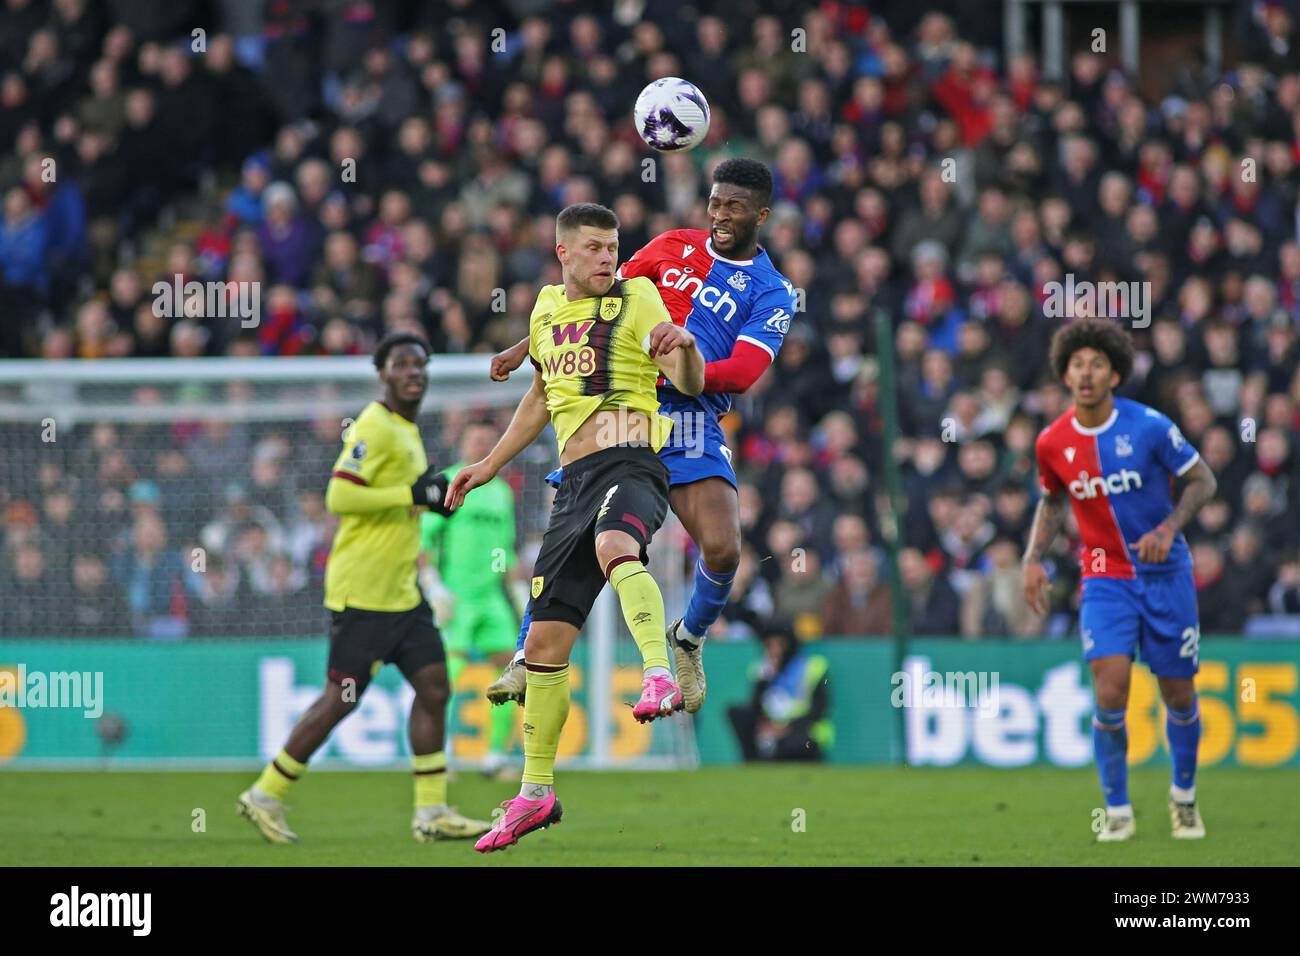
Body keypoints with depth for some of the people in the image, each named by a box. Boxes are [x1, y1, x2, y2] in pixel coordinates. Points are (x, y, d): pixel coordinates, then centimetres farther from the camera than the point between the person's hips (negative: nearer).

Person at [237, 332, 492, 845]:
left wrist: (429, 493, 10)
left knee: (434, 688, 3)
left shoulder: (407, 429, 16)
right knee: (340, 700, -5)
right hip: (363, 591, -9)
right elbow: (339, 496, -23)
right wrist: (413, 494, -22)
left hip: (401, 591, 10)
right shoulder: (375, 428, -15)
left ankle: (431, 812, 7)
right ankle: (265, 797, 6)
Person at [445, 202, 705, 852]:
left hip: (629, 463, -6)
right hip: (576, 481, 6)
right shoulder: (547, 309, 17)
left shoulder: (635, 299, -1)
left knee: (615, 547, -42)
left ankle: (659, 678, -55)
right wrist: (489, 466, 32)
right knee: (545, 638, 6)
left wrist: (684, 349, -33)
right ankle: (536, 793, 17)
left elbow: (689, 384, -11)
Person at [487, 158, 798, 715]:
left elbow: (742, 372, -9)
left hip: (691, 424, -2)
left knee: (722, 549, -18)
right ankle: (527, 662, 6)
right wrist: (527, 347, 16)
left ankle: (689, 638, 13)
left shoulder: (771, 292, 4)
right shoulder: (675, 246, 12)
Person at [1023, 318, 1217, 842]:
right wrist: (1033, 557, 2)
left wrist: (1168, 528, -18)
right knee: (1110, 693, -16)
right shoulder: (1052, 442, -4)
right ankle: (1117, 811, 0)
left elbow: (1202, 480, -3)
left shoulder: (1148, 426, -13)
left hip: (1165, 573, -1)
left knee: (1178, 695, 6)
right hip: (1105, 577, 1)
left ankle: (1184, 795, 32)